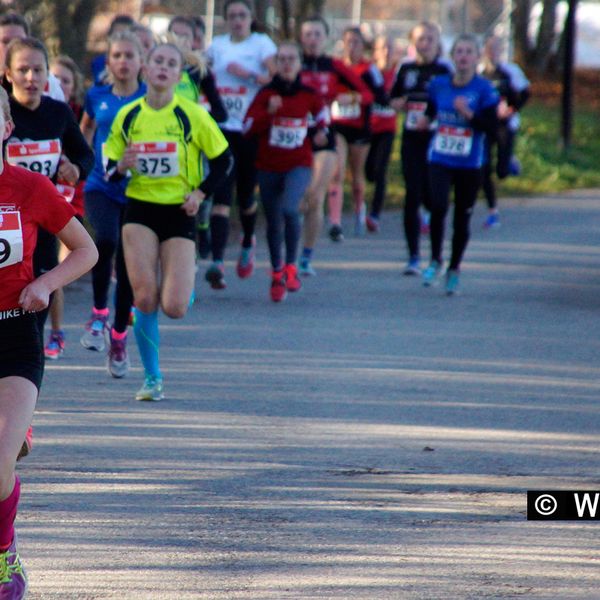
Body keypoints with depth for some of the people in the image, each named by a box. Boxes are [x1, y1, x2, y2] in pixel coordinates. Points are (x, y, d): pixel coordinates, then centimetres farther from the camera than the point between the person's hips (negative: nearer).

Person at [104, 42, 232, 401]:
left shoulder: (193, 115, -5)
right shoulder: (128, 116, 2)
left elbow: (224, 160, 4)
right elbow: (109, 167, 9)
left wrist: (201, 193, -7)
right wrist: (120, 167, -14)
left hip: (180, 213, -2)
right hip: (140, 210, 2)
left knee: (174, 307, -10)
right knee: (144, 298, -11)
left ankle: (187, 283, 29)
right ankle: (152, 378, 4)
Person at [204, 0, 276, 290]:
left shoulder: (262, 43, 1)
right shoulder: (217, 46, 11)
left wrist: (249, 74, -20)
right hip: (222, 129, 1)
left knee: (245, 195, 11)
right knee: (221, 195, -12)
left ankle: (247, 244, 42)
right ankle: (217, 262, -21)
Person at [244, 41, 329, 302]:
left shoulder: (309, 95, 0)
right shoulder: (266, 94, -2)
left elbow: (322, 112, 20)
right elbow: (248, 127, -8)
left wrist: (321, 130, 0)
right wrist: (269, 112, -22)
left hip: (298, 165, -1)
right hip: (268, 166, 2)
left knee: (288, 209, -27)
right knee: (273, 221, 9)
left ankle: (291, 266, -12)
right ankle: (277, 273, 29)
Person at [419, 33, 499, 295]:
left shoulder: (484, 89, -7)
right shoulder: (438, 84, 3)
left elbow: (491, 126, -11)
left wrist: (469, 114, -23)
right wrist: (426, 119, 1)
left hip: (469, 165, -1)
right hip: (440, 161, 1)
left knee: (462, 218, 7)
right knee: (438, 207, -20)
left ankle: (454, 269, 26)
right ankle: (435, 261, 0)